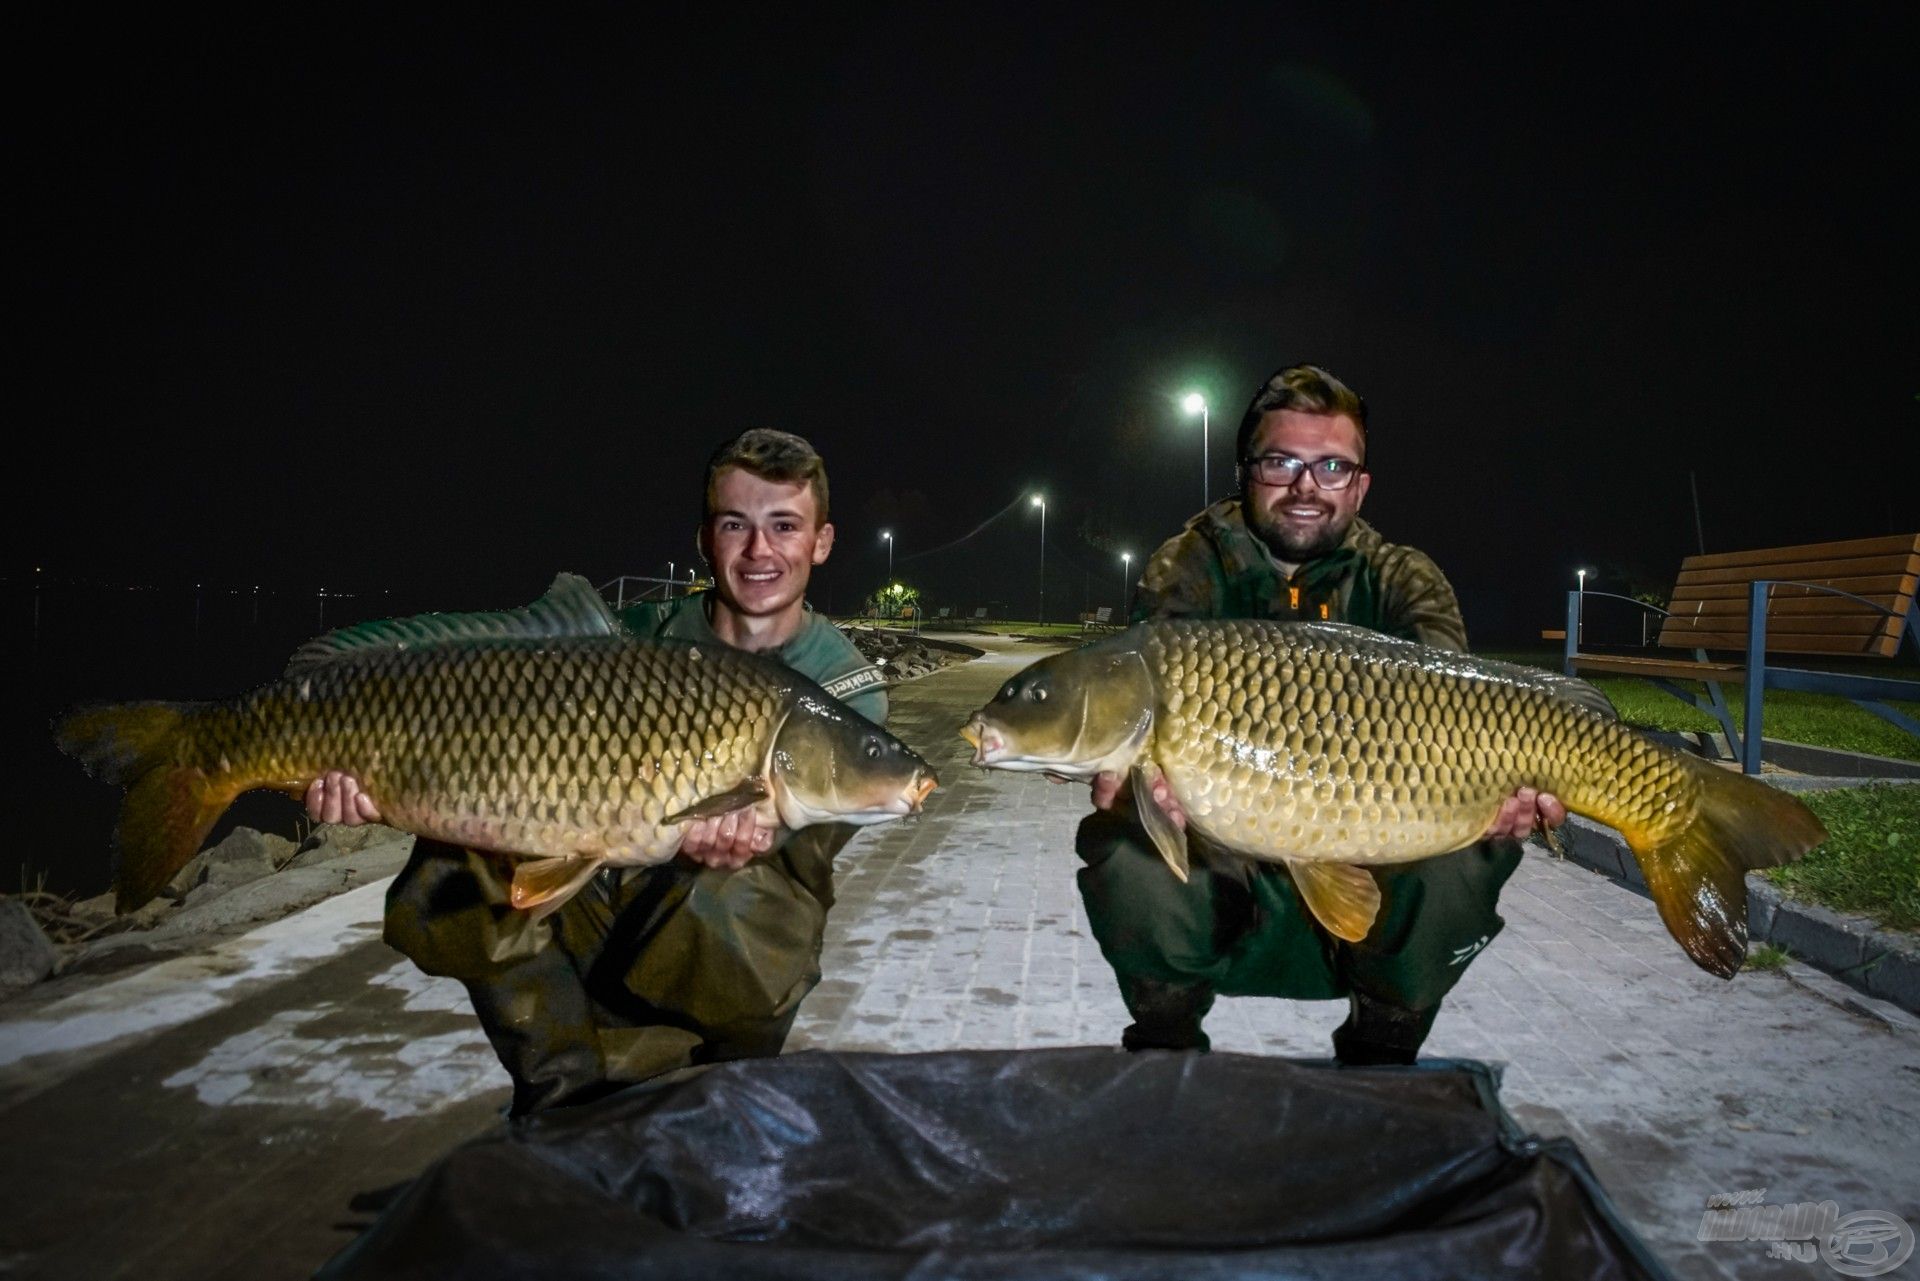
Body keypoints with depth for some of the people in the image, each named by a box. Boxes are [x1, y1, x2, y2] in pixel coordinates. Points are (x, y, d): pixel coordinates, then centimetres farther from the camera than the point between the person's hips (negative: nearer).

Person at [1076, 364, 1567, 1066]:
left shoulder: (1402, 580, -1)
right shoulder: (1188, 569, -5)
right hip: (1219, 863, -1)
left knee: (1466, 848, -26)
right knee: (1121, 844, -30)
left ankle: (1383, 1053, 1)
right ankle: (1166, 1046, 0)